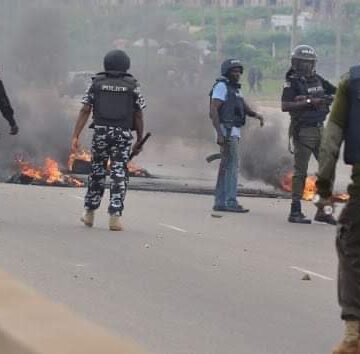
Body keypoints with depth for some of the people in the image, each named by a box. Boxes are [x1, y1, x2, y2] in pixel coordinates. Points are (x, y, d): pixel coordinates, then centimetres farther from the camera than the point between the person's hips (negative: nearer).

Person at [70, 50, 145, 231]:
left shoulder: (96, 83, 5)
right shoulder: (132, 86, 3)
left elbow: (85, 111, 0)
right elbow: (138, 116, 1)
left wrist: (75, 136, 0)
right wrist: (139, 140, 9)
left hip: (101, 132, 1)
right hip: (123, 134, -1)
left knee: (97, 171, 15)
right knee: (119, 174, 1)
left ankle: (89, 213, 22)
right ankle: (114, 215, -8)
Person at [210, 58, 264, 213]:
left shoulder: (235, 89, 20)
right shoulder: (221, 86, -9)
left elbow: (244, 107, 14)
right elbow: (213, 110, -17)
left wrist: (256, 114, -7)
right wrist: (219, 134, -24)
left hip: (234, 132, 10)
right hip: (226, 131, -10)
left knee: (226, 167, 11)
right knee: (232, 166, -13)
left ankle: (220, 202, 14)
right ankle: (230, 202, -14)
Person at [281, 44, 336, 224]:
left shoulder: (317, 79, 10)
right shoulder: (292, 82, -9)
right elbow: (285, 106, -21)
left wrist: (329, 98, -6)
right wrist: (309, 102, -24)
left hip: (320, 129, 7)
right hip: (303, 131, -7)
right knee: (301, 172, -4)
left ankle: (322, 211, 14)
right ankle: (295, 212, 1)